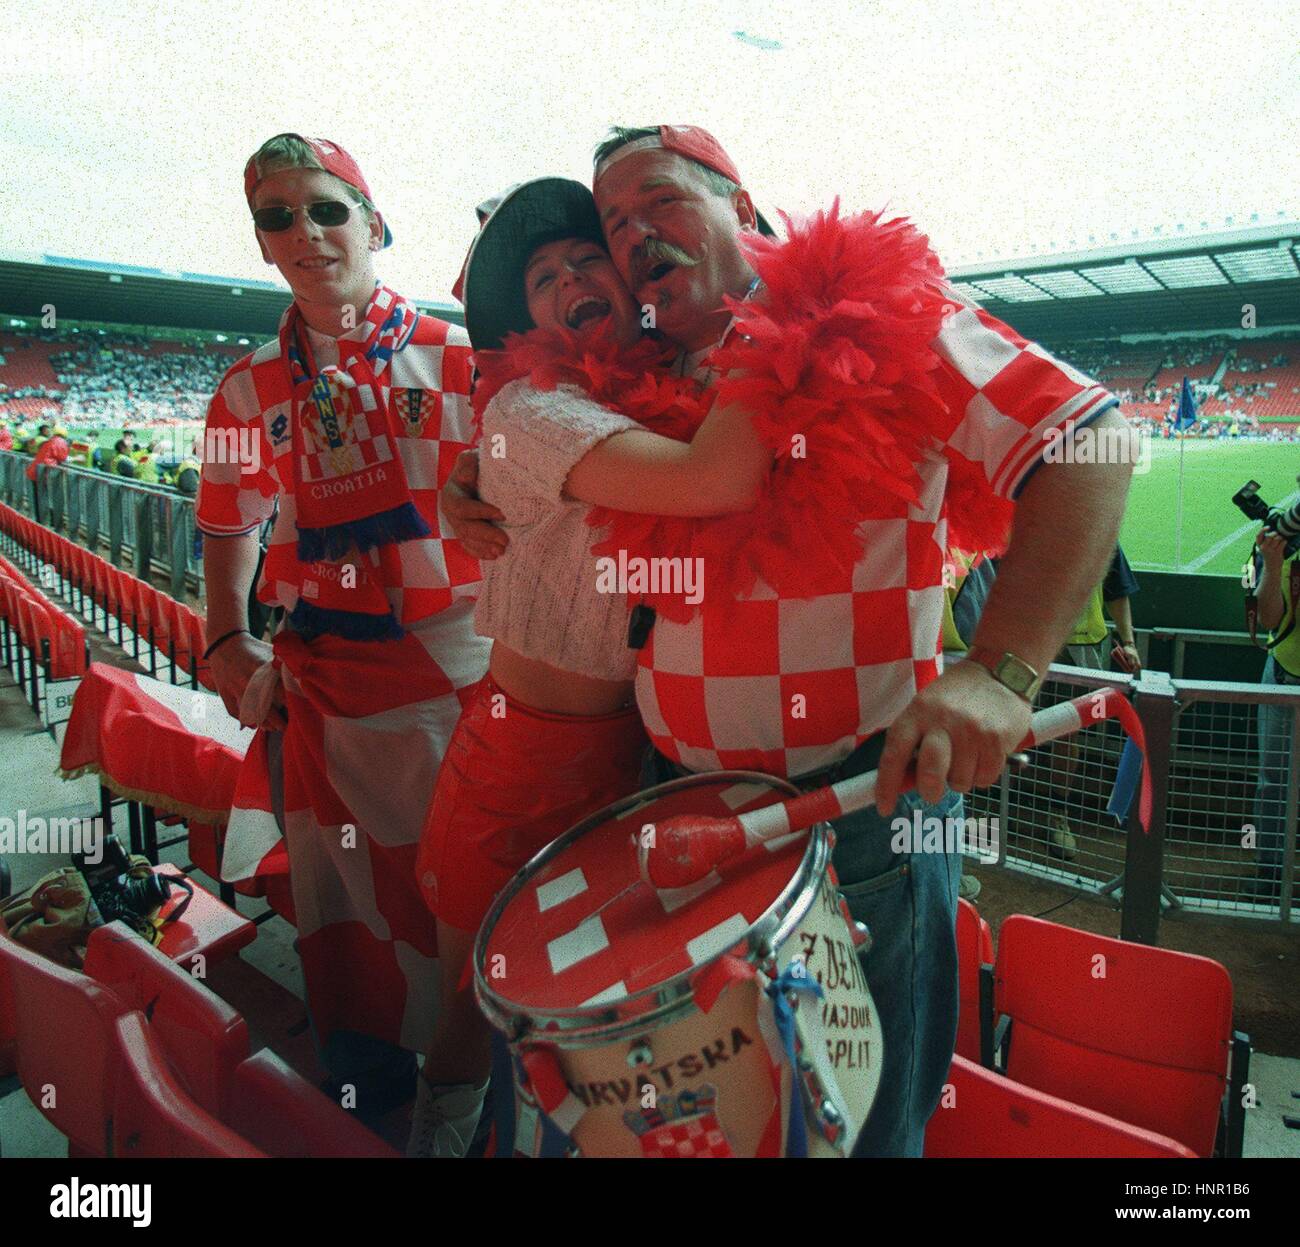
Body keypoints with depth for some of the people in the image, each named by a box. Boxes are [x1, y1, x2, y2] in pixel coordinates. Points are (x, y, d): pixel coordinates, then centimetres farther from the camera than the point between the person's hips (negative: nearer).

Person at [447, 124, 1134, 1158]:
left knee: (858, 1122, 14)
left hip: (860, 799, -5)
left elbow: (1088, 437, -16)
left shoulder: (874, 320, -8)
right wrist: (488, 506, 3)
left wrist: (999, 671, -29)